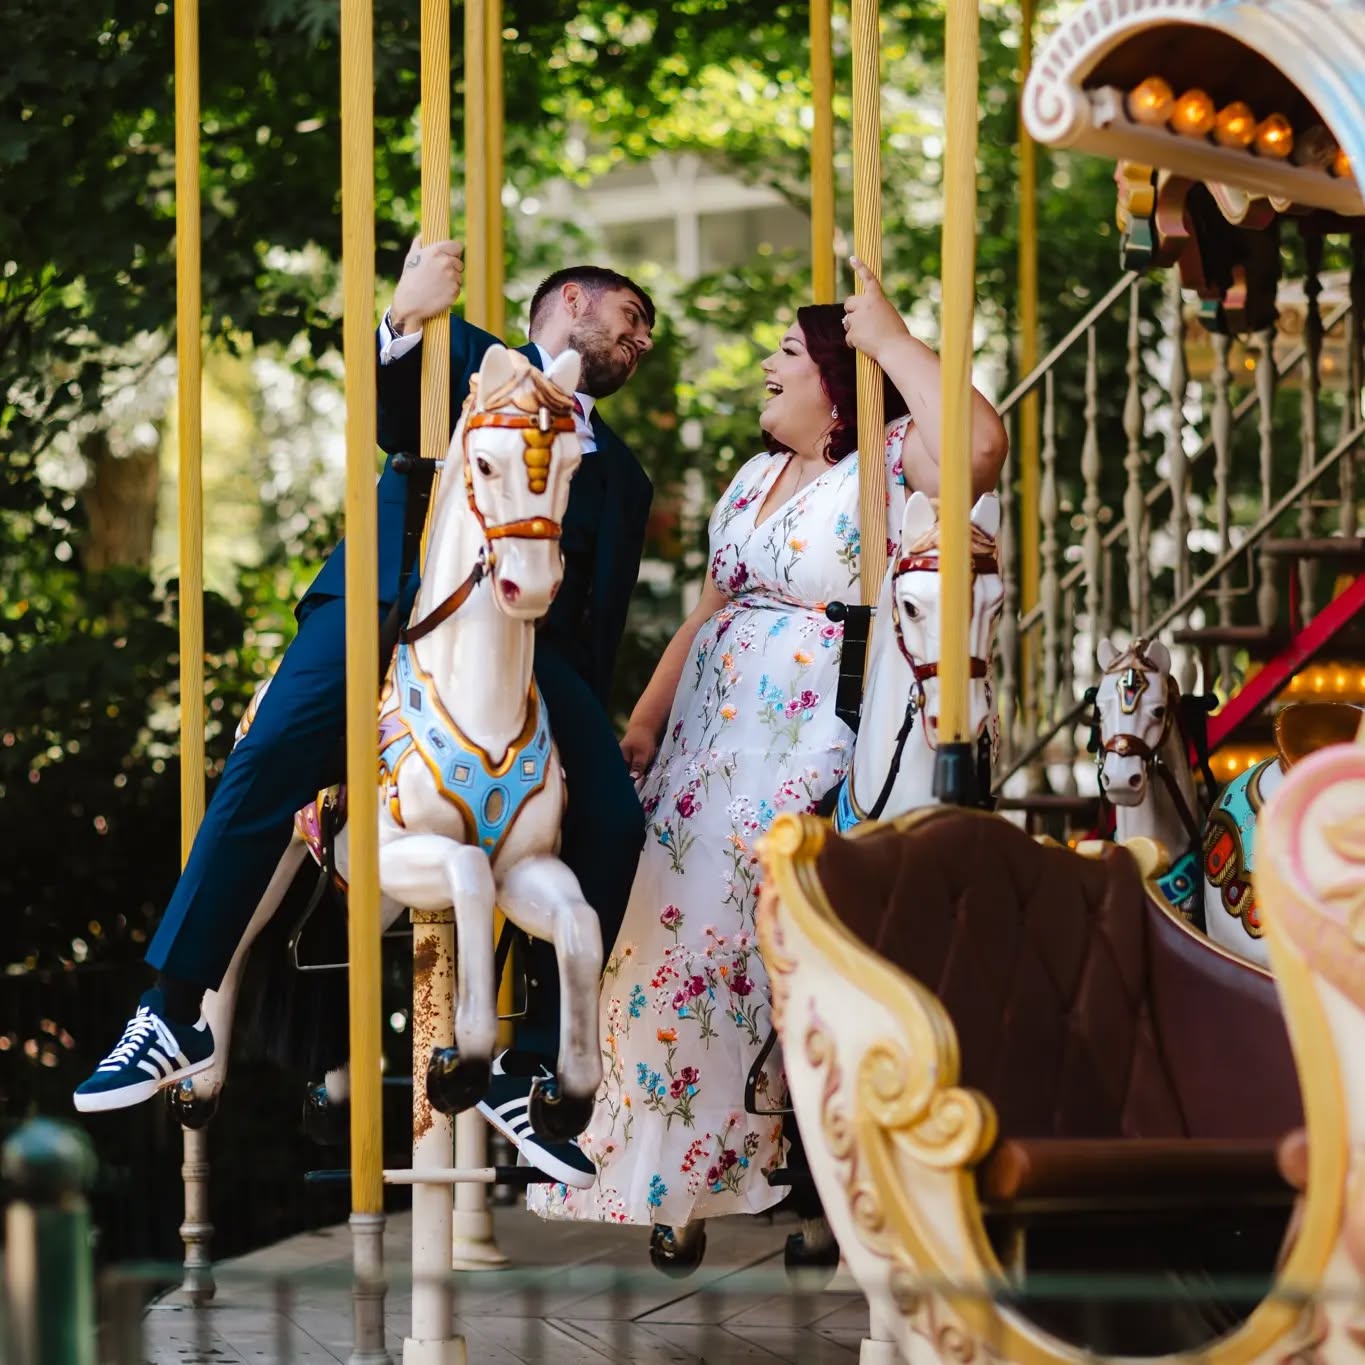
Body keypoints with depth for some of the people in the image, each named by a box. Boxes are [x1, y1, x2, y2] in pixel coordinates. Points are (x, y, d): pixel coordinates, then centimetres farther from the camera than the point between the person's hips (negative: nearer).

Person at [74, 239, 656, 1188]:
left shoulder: (621, 475, 30)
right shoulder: (470, 360, 22)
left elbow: (602, 622, 23)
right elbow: (389, 422, 3)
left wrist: (590, 741, 10)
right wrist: (404, 323, -16)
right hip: (394, 602, -4)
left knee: (611, 821, -18)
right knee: (271, 763, -26)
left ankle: (525, 1072, -12)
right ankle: (177, 1017, -19)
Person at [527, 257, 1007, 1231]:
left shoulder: (891, 465, -9)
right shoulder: (759, 476, 17)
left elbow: (980, 445, -31)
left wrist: (892, 338, -22)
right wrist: (647, 719, 17)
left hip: (815, 764, -8)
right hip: (712, 749, 9)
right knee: (680, 943, 9)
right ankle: (661, 1170, 19)